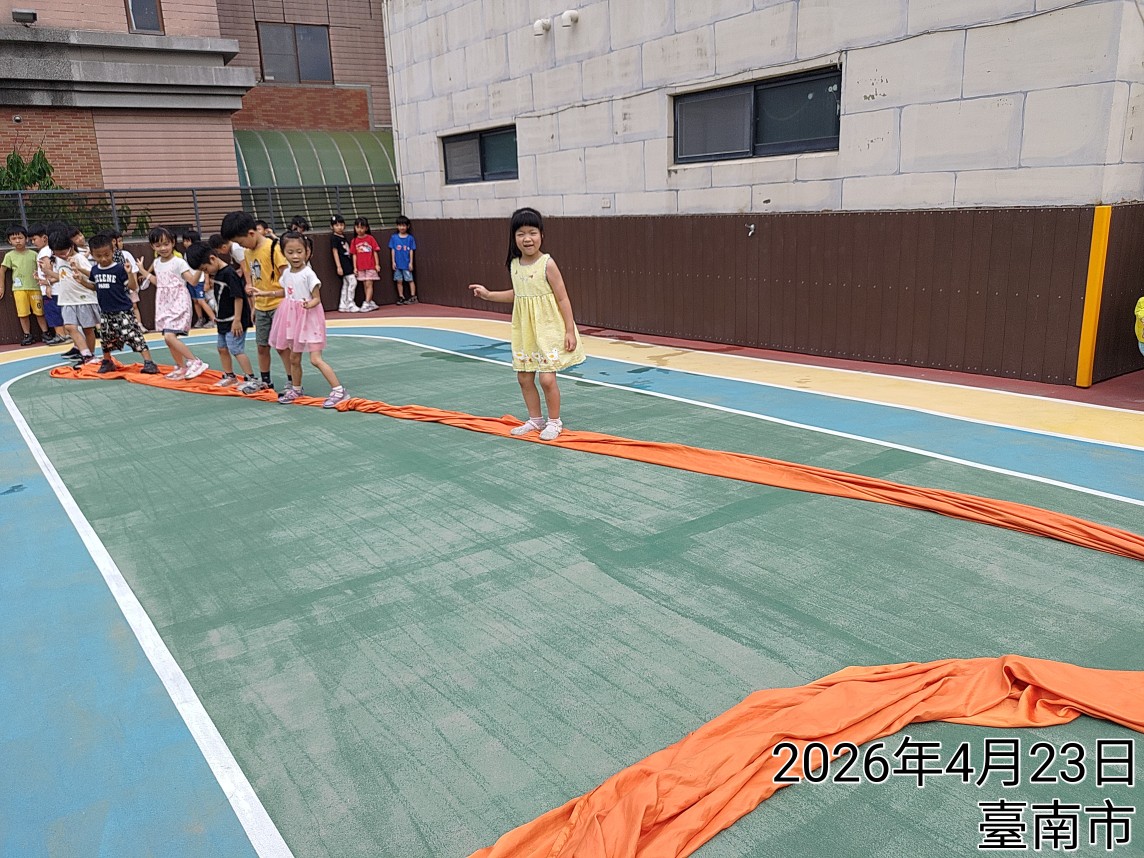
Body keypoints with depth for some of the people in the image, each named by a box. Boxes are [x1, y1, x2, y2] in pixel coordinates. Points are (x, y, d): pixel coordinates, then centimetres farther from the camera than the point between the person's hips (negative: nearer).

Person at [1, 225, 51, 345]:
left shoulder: (33, 254, 6)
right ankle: (27, 335, 7)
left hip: (34, 287, 0)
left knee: (39, 311, 3)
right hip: (19, 289, 0)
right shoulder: (9, 255, 4)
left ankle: (44, 333, 11)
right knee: (23, 313, 1)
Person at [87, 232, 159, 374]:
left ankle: (148, 362, -16)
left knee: (134, 336, -14)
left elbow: (133, 287, -13)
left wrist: (130, 273, -27)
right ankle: (107, 362, 35)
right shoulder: (95, 270, 5)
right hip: (105, 312, 6)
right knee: (106, 339, 17)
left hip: (122, 311, -6)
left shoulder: (120, 268, -12)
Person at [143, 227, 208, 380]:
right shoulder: (157, 263, 11)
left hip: (178, 304, -8)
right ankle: (181, 367, 22)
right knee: (169, 339, 8)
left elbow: (193, 281, -17)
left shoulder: (179, 262, -9)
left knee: (169, 337, -20)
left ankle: (196, 362, -14)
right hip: (164, 305, 8)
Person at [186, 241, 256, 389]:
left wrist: (237, 320, -22)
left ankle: (250, 378, -8)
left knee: (236, 349, -12)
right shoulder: (216, 273, 9)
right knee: (222, 348, 16)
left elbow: (238, 297, -22)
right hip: (223, 320, 10)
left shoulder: (230, 273, -20)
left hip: (234, 321, -10)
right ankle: (229, 376, 29)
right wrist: (216, 315, 24)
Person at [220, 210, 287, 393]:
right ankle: (265, 381, 27)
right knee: (262, 345, 14)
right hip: (261, 308, 8)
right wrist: (255, 306, 14)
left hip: (278, 305, -8)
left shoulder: (274, 248, -15)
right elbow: (256, 280, 15)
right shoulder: (249, 252, 9)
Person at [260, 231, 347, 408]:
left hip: (309, 319, -7)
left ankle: (338, 389, -10)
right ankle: (295, 389, 32)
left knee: (316, 359, -13)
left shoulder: (308, 274, -15)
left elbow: (317, 298, -15)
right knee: (293, 358, 15)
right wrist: (265, 293, 21)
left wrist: (308, 304, -35)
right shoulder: (286, 274, 5)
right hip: (293, 319, 7)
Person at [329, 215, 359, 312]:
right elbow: (335, 252, -11)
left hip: (348, 262, 8)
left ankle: (343, 306, 15)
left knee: (346, 284, 10)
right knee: (353, 282, -12)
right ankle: (351, 305, -6)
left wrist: (353, 266, 17)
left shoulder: (344, 237, 14)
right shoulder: (334, 238, -8)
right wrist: (338, 266, -16)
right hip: (343, 263, -8)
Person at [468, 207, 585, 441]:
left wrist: (570, 330, -15)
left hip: (548, 330, -6)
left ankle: (554, 422, 13)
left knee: (547, 379, -7)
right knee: (524, 377, 11)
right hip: (524, 331, 7)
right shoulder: (514, 264, 3)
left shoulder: (547, 264, -14)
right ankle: (535, 420, 28)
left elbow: (562, 299, -12)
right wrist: (488, 295, 12)